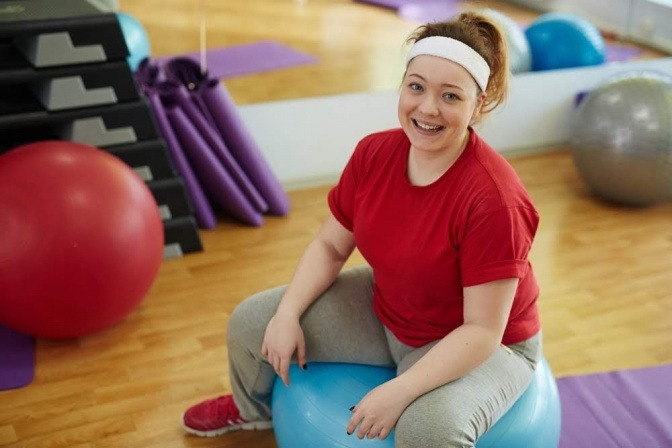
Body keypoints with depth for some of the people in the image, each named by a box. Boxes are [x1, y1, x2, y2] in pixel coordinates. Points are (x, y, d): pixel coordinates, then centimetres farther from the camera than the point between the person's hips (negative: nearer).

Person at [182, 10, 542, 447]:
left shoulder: (494, 199, -32)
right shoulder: (374, 153, -15)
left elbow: (482, 330, -28)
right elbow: (330, 246, -2)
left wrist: (398, 392, -32)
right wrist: (287, 316, -13)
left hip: (482, 346, -5)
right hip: (385, 311, 6)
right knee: (252, 321, 4)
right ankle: (254, 408, 38)